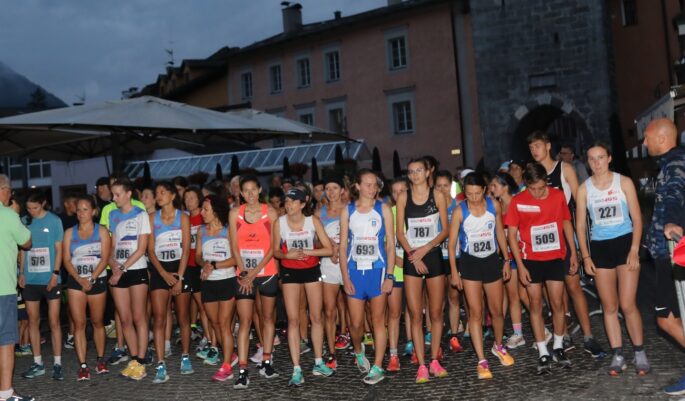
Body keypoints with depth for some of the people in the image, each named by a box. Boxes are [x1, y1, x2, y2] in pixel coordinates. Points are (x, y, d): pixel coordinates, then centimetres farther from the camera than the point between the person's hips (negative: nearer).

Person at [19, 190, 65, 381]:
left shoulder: (54, 221, -2)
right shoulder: (25, 222, 6)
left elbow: (58, 249, -1)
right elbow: (23, 249, 10)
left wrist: (55, 273, -9)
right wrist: (21, 273, 1)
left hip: (50, 279, -3)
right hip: (30, 279, 3)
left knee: (54, 321, 0)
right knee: (33, 321, 9)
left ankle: (57, 363, 5)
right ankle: (37, 362, 19)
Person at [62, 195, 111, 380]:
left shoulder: (101, 231, 1)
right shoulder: (70, 232, 6)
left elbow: (105, 259, -6)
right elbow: (66, 260, 0)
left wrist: (91, 279, -15)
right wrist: (80, 280, -12)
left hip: (98, 280, -1)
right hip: (75, 281, 1)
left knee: (97, 322, 10)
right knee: (79, 324, -3)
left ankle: (101, 360, 23)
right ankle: (83, 365, -1)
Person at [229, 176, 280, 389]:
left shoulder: (270, 212, -2)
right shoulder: (235, 213, 3)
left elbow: (273, 247, -5)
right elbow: (234, 246, 1)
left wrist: (255, 271, -12)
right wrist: (244, 272, -8)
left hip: (267, 272, 0)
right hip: (244, 274, 0)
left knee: (267, 317, 11)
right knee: (245, 321, -5)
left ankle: (266, 362, 23)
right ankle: (242, 371, -6)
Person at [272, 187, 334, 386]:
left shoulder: (313, 220, -13)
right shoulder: (279, 222, -12)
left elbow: (329, 249, -14)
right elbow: (275, 251, 0)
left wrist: (305, 251, -22)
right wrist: (287, 255, -20)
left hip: (311, 270, 1)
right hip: (290, 271, -1)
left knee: (316, 317, 9)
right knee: (293, 320, -4)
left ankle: (318, 363, 24)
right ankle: (297, 369, 0)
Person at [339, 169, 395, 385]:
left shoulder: (383, 209, 3)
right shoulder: (348, 211, 7)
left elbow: (390, 243, 1)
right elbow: (343, 246, 6)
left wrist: (389, 275, -6)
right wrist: (345, 277, -2)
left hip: (377, 270, -1)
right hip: (354, 271, 1)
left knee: (378, 320, 1)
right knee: (356, 323, 3)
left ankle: (377, 367, 10)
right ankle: (358, 351, 32)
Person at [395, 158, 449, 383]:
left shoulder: (437, 196, 2)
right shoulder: (403, 197, 4)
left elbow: (445, 230, -1)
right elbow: (400, 232, 2)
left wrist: (425, 249, -12)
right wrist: (413, 255, -10)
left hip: (433, 256, 0)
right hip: (411, 258, 0)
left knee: (436, 313, 5)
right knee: (415, 314, -3)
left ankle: (434, 360, 17)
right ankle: (421, 365, 2)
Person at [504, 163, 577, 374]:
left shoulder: (558, 195, -4)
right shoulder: (518, 202, -10)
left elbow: (566, 223, 9)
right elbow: (512, 234, -6)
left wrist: (573, 253, 9)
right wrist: (520, 265, -9)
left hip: (555, 257, 1)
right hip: (531, 259, -1)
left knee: (557, 303, 4)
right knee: (536, 305, 3)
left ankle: (558, 347, 22)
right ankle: (543, 353, 12)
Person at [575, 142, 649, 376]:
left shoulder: (624, 182, -2)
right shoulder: (584, 189, 2)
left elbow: (637, 218, -2)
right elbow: (580, 225, 5)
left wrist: (634, 251, -10)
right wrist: (586, 257, -1)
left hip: (625, 243, -2)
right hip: (600, 247, 2)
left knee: (627, 305, -6)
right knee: (609, 306, 5)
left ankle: (640, 353, 11)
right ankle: (618, 355, 14)